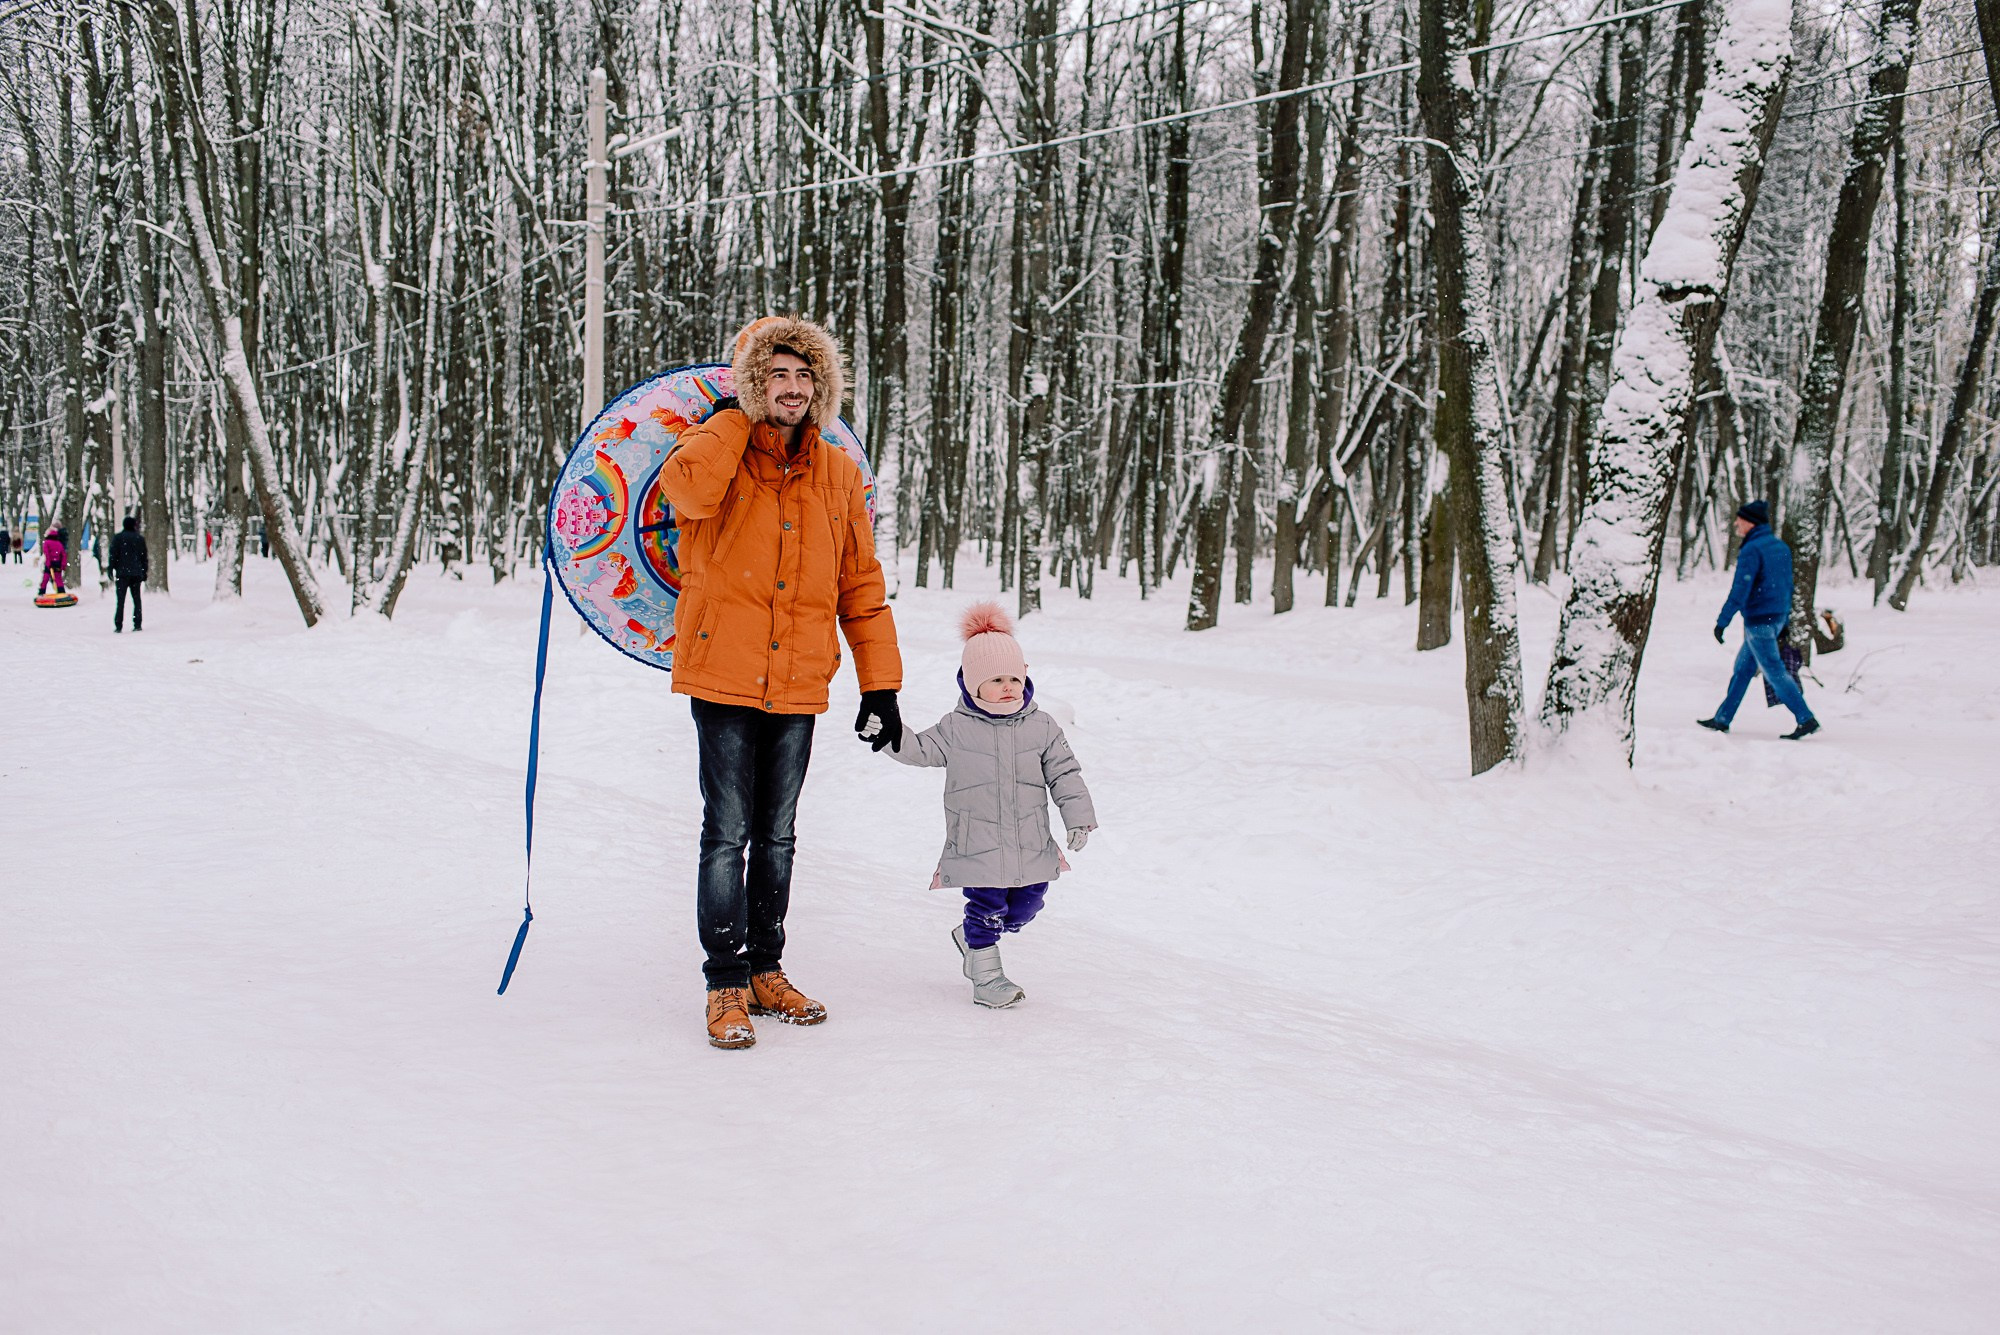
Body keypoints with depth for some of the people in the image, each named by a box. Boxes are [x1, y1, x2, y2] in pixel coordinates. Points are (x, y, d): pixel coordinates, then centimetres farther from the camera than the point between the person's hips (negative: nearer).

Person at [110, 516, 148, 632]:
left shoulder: (118, 537, -1)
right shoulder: (140, 538, 7)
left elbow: (113, 555, -5)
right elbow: (144, 557, 10)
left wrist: (111, 570, 0)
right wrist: (144, 573, 16)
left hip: (122, 573, -2)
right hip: (136, 574, 2)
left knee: (120, 600, -2)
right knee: (137, 600, 8)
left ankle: (118, 626, -7)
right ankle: (137, 625, 3)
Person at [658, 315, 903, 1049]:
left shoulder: (838, 475, 8)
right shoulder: (718, 450, -1)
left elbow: (861, 585, 11)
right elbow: (688, 490, -28)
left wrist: (880, 684, 6)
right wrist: (736, 416, -13)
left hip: (798, 686, 4)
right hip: (723, 678, -3)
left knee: (777, 835, 14)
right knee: (728, 834, -3)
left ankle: (766, 970, 26)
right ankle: (726, 985, 8)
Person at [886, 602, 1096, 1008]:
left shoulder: (1041, 728, 1)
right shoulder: (956, 729, -2)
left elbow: (1065, 773, 3)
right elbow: (917, 749, 4)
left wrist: (1077, 817, -5)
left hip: (1030, 846, 3)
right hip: (977, 847, -3)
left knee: (1025, 906, 10)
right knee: (986, 906, -2)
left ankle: (972, 939, 35)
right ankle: (986, 976, 14)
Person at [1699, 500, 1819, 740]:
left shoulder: (1752, 550, -16)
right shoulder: (1781, 546, 11)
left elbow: (1740, 590, -21)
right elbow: (1788, 585, 16)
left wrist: (1722, 621, -17)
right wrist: (1785, 621, 23)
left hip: (1758, 620, -9)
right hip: (1777, 618, 9)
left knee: (1774, 672, -5)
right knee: (1742, 668, 15)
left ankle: (1806, 720, -6)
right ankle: (1722, 719, 20)